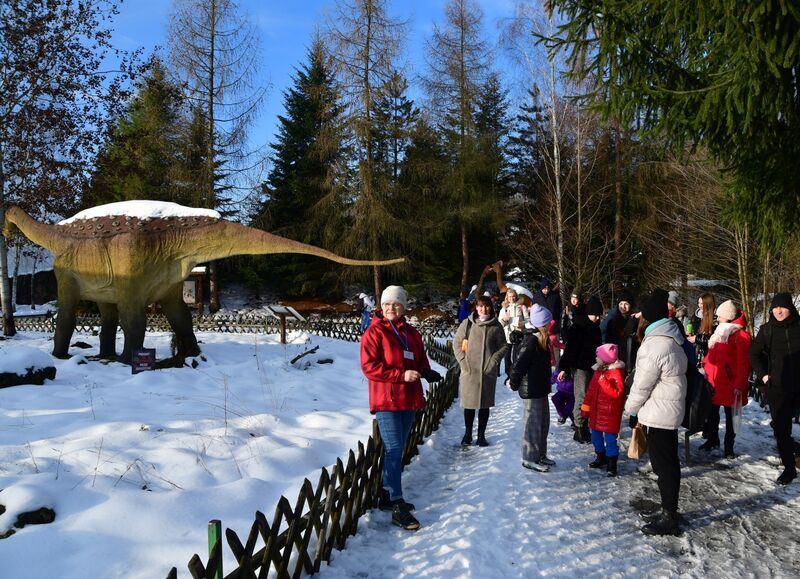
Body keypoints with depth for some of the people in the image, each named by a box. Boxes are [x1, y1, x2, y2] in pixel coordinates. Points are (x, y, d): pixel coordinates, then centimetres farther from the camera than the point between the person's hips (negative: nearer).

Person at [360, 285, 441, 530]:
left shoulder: (411, 333, 11)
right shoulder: (374, 332, -8)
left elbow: (421, 360, 21)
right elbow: (369, 366, -15)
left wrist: (427, 372, -3)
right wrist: (402, 375, -20)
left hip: (409, 400, 7)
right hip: (386, 400, -7)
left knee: (396, 450, 14)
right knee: (394, 450, -9)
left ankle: (387, 496, 26)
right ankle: (397, 507, -6)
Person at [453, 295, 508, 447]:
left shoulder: (496, 326, 2)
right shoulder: (468, 323, 0)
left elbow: (504, 346, 8)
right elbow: (457, 342, 4)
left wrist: (494, 360, -5)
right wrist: (463, 360, -5)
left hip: (488, 371, 1)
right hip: (469, 370, 0)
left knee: (485, 404, 7)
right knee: (469, 402, 7)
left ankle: (481, 435, 18)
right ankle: (467, 434, 21)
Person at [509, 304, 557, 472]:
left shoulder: (541, 339, 8)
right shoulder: (531, 341, -23)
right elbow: (519, 363, -23)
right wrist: (514, 383, -13)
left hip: (540, 388, 10)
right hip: (531, 389, -10)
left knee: (543, 421, 19)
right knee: (532, 423, 2)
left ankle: (540, 455, 32)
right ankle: (530, 458, 14)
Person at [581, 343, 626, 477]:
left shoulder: (616, 372, -17)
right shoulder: (598, 371, 8)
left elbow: (617, 393, -27)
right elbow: (591, 390, 14)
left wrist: (603, 380, -32)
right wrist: (586, 406, 14)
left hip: (610, 413, -8)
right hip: (596, 411, 8)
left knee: (610, 438, -1)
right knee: (596, 435, 17)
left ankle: (612, 464, 10)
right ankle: (600, 457, 36)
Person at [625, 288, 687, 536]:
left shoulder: (655, 345, -23)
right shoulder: (671, 339, 9)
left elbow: (642, 384, -18)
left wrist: (631, 410, -2)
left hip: (658, 412, -10)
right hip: (670, 409, 10)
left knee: (664, 464, 0)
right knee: (667, 463, 18)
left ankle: (669, 518, 9)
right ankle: (667, 509, 31)